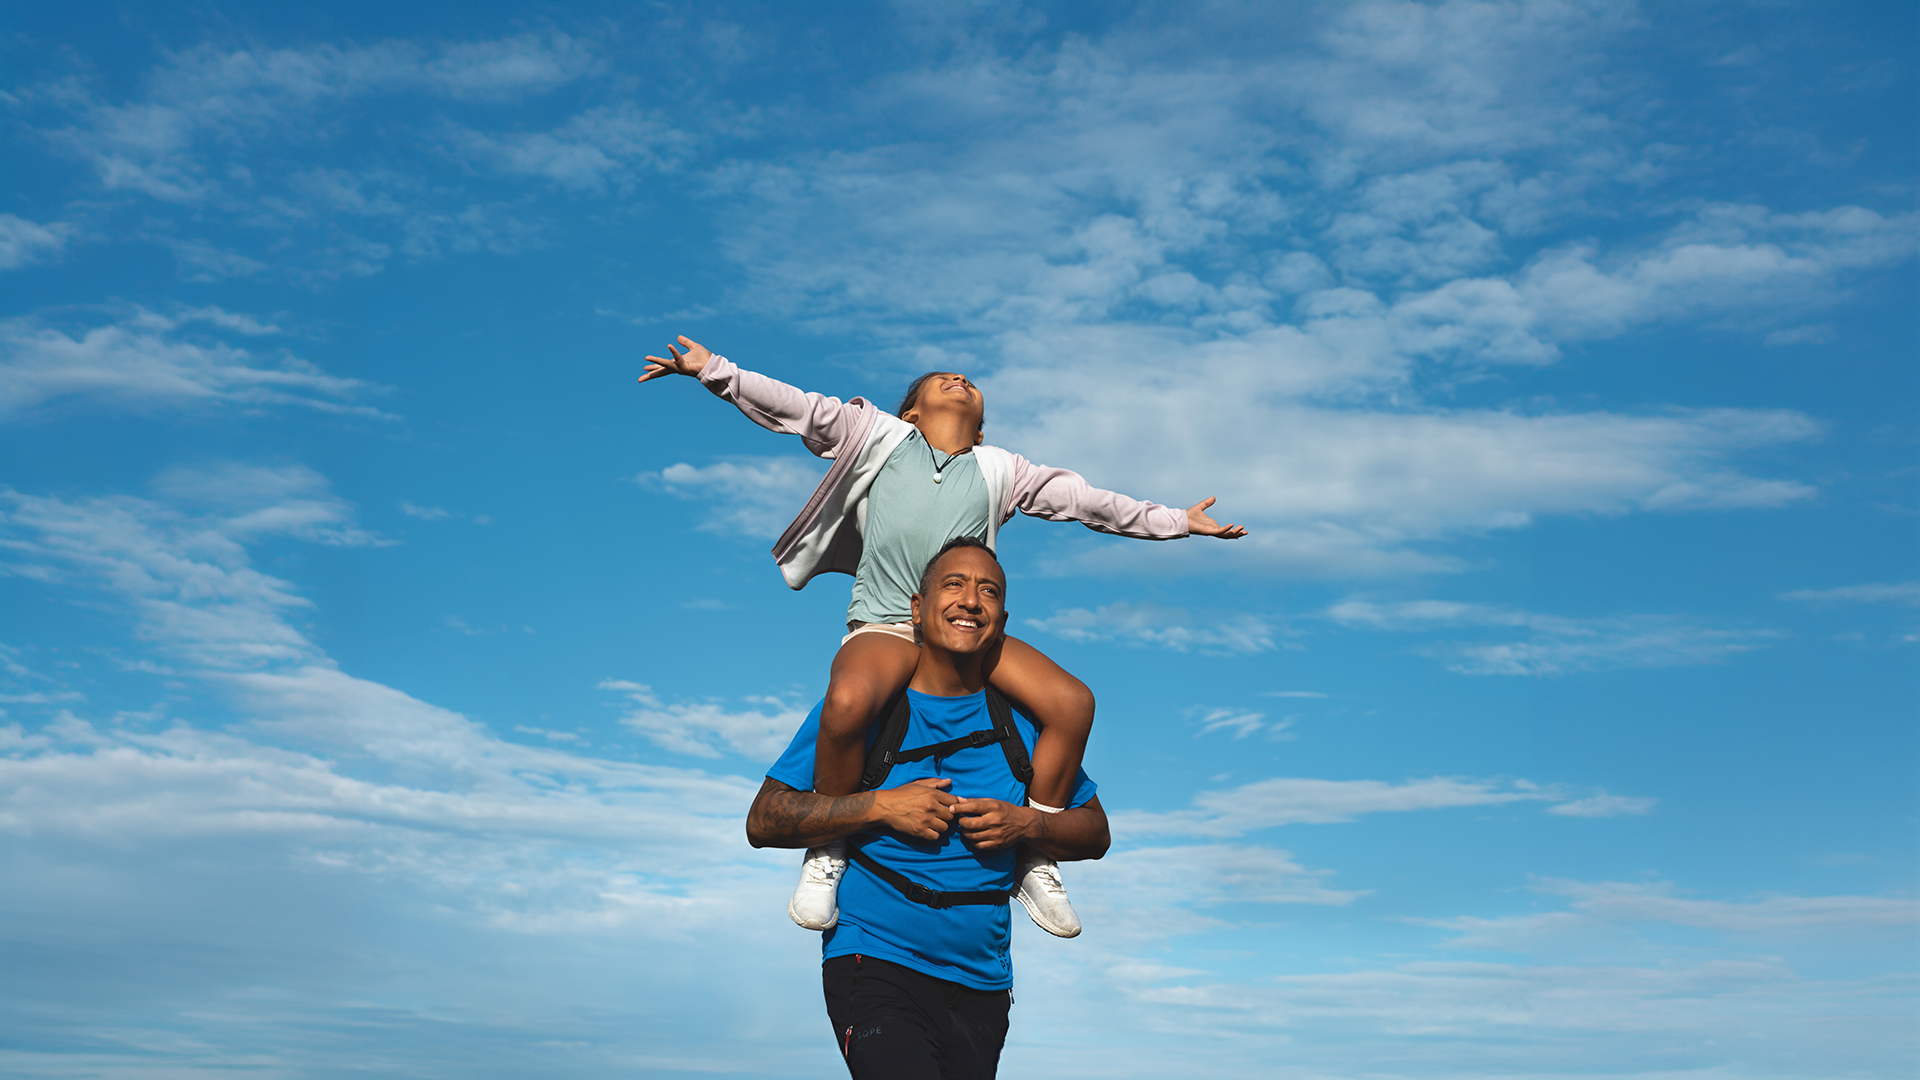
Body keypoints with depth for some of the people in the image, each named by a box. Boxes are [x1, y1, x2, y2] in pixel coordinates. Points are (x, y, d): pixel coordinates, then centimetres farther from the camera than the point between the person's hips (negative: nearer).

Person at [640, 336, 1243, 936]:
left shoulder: (998, 470, 21)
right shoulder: (881, 437, 15)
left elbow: (1081, 498, 25)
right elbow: (798, 410, 11)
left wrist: (1174, 521, 28)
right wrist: (712, 370, 3)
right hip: (885, 626, -3)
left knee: (1073, 702, -18)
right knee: (847, 702, -37)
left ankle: (1034, 861, -1)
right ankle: (828, 849, -11)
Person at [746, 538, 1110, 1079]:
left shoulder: (1021, 723, 8)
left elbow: (1095, 832, 15)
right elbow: (763, 822, -4)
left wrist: (1027, 825, -6)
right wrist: (880, 806, -14)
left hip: (981, 984, 5)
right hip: (874, 963, -4)